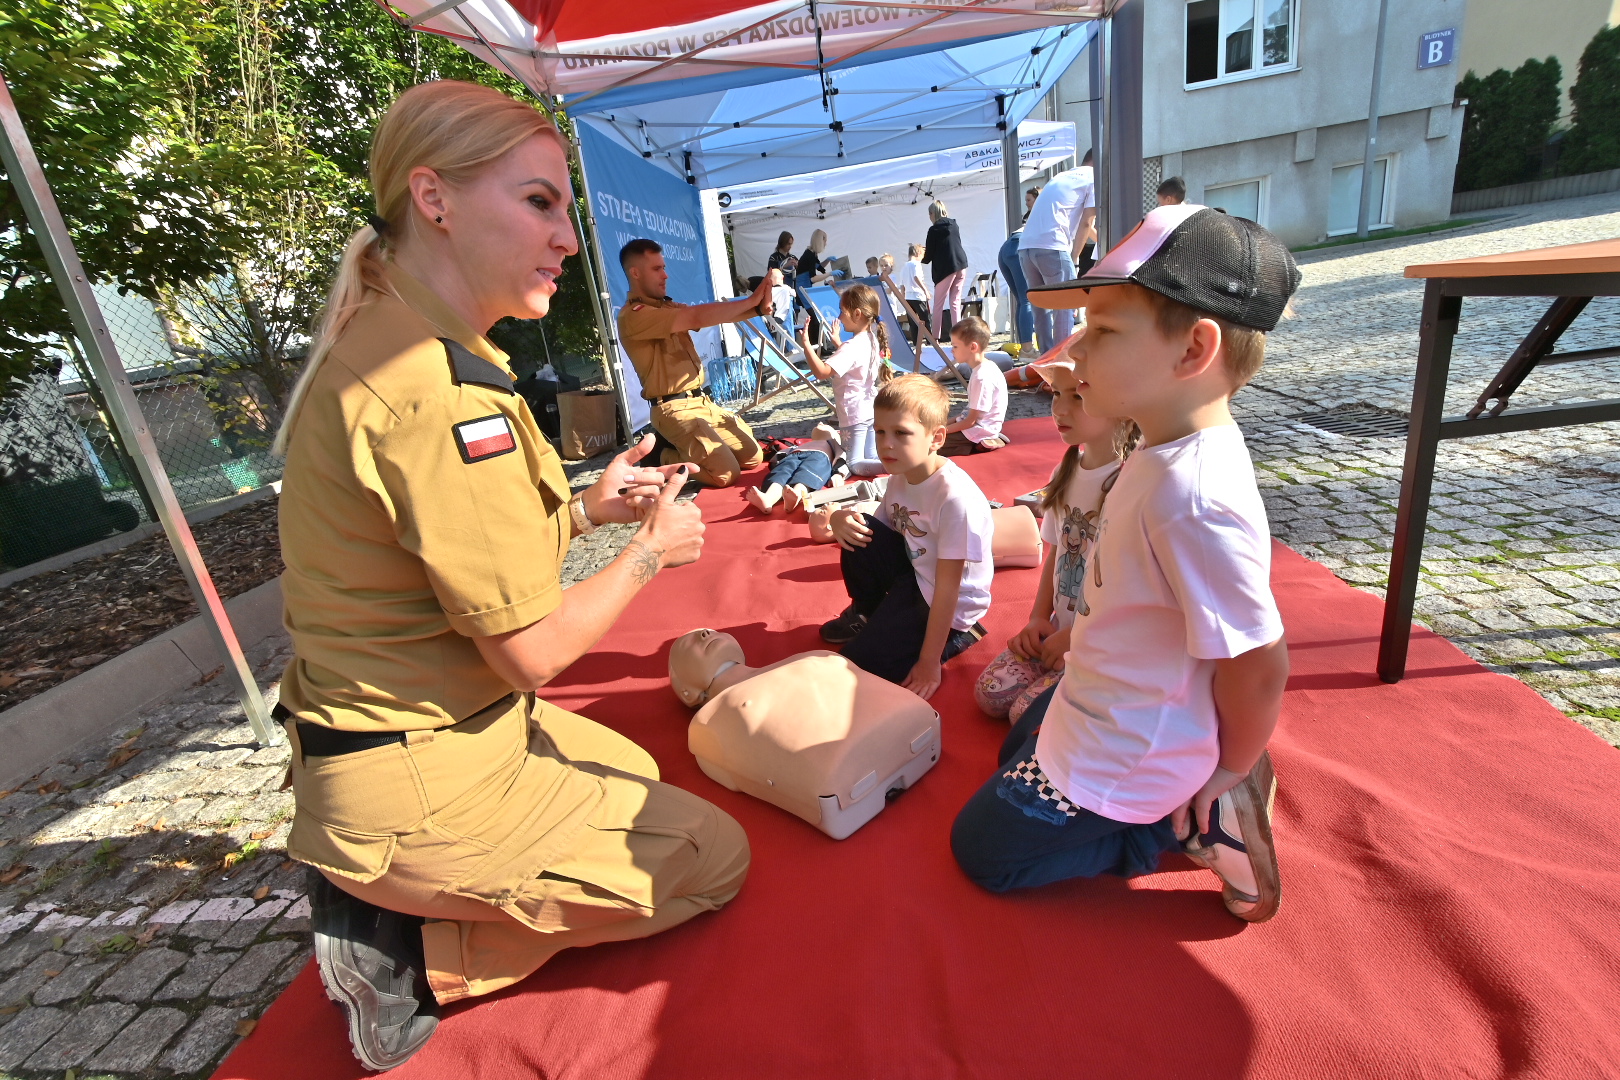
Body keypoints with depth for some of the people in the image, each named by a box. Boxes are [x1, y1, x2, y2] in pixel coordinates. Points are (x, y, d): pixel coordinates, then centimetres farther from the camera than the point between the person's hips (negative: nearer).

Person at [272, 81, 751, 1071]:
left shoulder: (382, 342, 4)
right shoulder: (442, 388, -28)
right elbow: (532, 649, -23)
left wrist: (585, 509, 4)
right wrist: (654, 549, -8)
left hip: (422, 724, 9)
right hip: (419, 788, -9)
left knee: (638, 774, 27)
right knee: (715, 857, 7)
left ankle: (388, 903, 16)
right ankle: (412, 950, 5)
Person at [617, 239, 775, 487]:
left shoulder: (669, 307, 17)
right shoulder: (633, 315, -12)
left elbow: (713, 315, 2)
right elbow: (696, 317, -21)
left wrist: (758, 307, -15)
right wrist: (751, 301, -17)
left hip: (703, 402, 9)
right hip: (675, 410, -9)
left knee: (752, 457, 8)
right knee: (726, 474, -19)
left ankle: (682, 449, 19)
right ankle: (667, 458, 6)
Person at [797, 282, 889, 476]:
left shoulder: (852, 346, -22)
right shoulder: (871, 340, 5)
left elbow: (821, 372, -33)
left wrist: (806, 344, -29)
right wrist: (837, 341, 24)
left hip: (855, 415, -9)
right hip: (870, 410, 9)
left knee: (856, 465, -2)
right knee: (870, 458, 18)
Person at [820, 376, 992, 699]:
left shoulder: (956, 497, -30)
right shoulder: (900, 477, -6)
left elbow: (947, 589, -27)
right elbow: (879, 531, 6)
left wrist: (928, 662, -22)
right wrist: (840, 519, -17)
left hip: (948, 605, -7)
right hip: (913, 574, 7)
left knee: (858, 663, -10)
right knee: (858, 532, -12)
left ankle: (955, 636, 6)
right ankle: (866, 614, 13)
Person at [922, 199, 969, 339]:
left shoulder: (934, 230, -7)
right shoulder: (954, 225, 12)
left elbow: (928, 256, -4)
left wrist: (922, 258, 19)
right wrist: (929, 249, 29)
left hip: (946, 268, -6)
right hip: (961, 265, 6)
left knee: (938, 304, 2)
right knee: (955, 302, 8)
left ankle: (935, 336, 2)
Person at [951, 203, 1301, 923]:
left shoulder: (1192, 493, -37)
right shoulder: (1172, 447, -7)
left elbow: (1258, 662, -29)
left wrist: (1228, 773, -12)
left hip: (1120, 760, -9)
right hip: (1099, 706, 9)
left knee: (984, 851, 11)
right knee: (1014, 751, 34)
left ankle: (1196, 829, 7)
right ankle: (1184, 806, 21)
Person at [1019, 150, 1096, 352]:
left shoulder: (1062, 177, 32)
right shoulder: (1094, 179, 9)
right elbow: (1086, 223, 0)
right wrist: (1073, 257, 8)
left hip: (1025, 246, 8)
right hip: (1051, 247, -7)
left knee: (1040, 307, 13)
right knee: (1064, 307, -2)